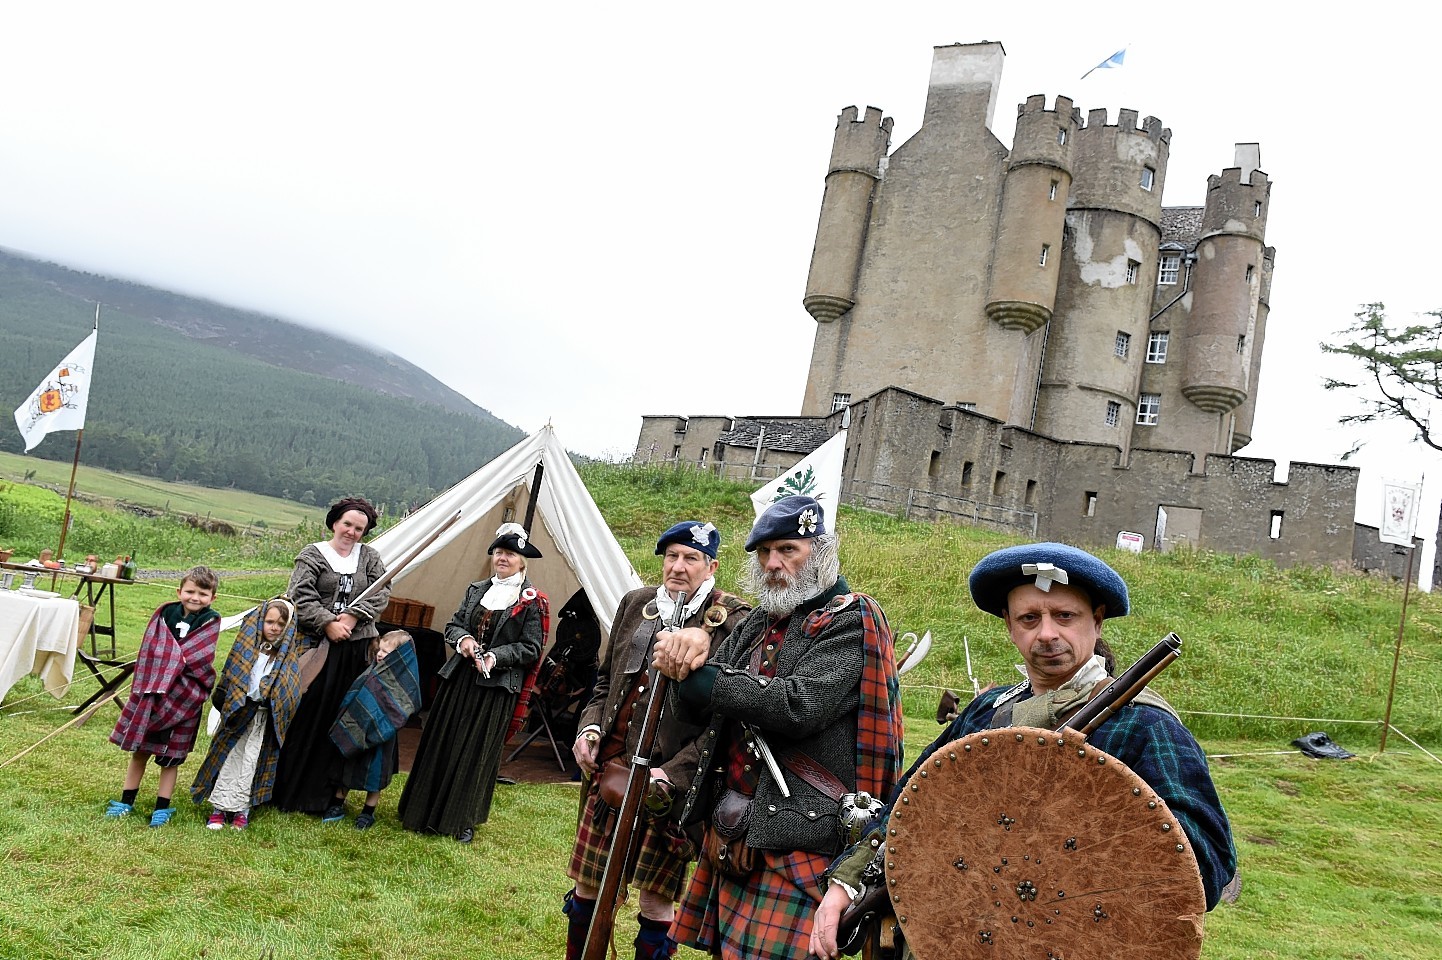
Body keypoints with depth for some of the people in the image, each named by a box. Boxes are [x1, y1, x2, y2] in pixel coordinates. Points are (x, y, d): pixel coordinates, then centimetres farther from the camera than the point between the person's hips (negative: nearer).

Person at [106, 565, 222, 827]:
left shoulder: (211, 622, -6)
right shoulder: (165, 614, 0)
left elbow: (199, 658, -15)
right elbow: (151, 649, -2)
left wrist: (171, 663, -18)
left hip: (184, 697, -2)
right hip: (152, 690, 2)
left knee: (170, 755, 7)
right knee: (140, 749, 12)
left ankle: (163, 807, 19)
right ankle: (126, 801, 26)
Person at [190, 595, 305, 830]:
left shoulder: (289, 655, 2)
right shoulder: (247, 647, 2)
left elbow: (290, 691, 3)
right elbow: (230, 675, 3)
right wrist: (222, 702, -4)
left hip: (265, 717, 0)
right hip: (238, 711, 1)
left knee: (250, 763, 3)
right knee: (229, 758, 4)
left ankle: (241, 808, 11)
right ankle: (220, 806, 12)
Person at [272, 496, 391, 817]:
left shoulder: (369, 556, 12)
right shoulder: (312, 555, 3)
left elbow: (381, 593, 2)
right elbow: (301, 596, -8)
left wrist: (353, 616, -11)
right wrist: (328, 624, -16)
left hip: (358, 650, 3)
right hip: (318, 649, -3)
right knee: (306, 719, -1)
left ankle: (336, 796, 9)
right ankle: (286, 792, 12)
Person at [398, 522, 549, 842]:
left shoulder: (532, 601, -6)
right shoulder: (476, 590, 10)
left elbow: (531, 648, -7)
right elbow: (453, 625, 13)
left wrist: (496, 656, -19)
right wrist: (463, 639, -9)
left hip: (496, 686, -5)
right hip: (460, 678, 5)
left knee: (478, 751, 1)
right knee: (442, 744, 9)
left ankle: (463, 820, 15)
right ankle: (426, 812, 23)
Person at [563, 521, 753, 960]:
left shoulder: (734, 624, -10)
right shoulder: (635, 604, 8)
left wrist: (673, 773, -19)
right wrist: (590, 727, 2)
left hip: (672, 784, -5)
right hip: (611, 771, 5)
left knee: (657, 898, 8)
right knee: (587, 887, 16)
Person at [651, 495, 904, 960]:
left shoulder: (853, 620, -9)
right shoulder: (759, 621, 15)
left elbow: (799, 707, -23)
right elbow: (705, 702, 10)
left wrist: (700, 675, -17)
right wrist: (690, 650, -12)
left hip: (796, 839, -8)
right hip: (732, 831, 8)